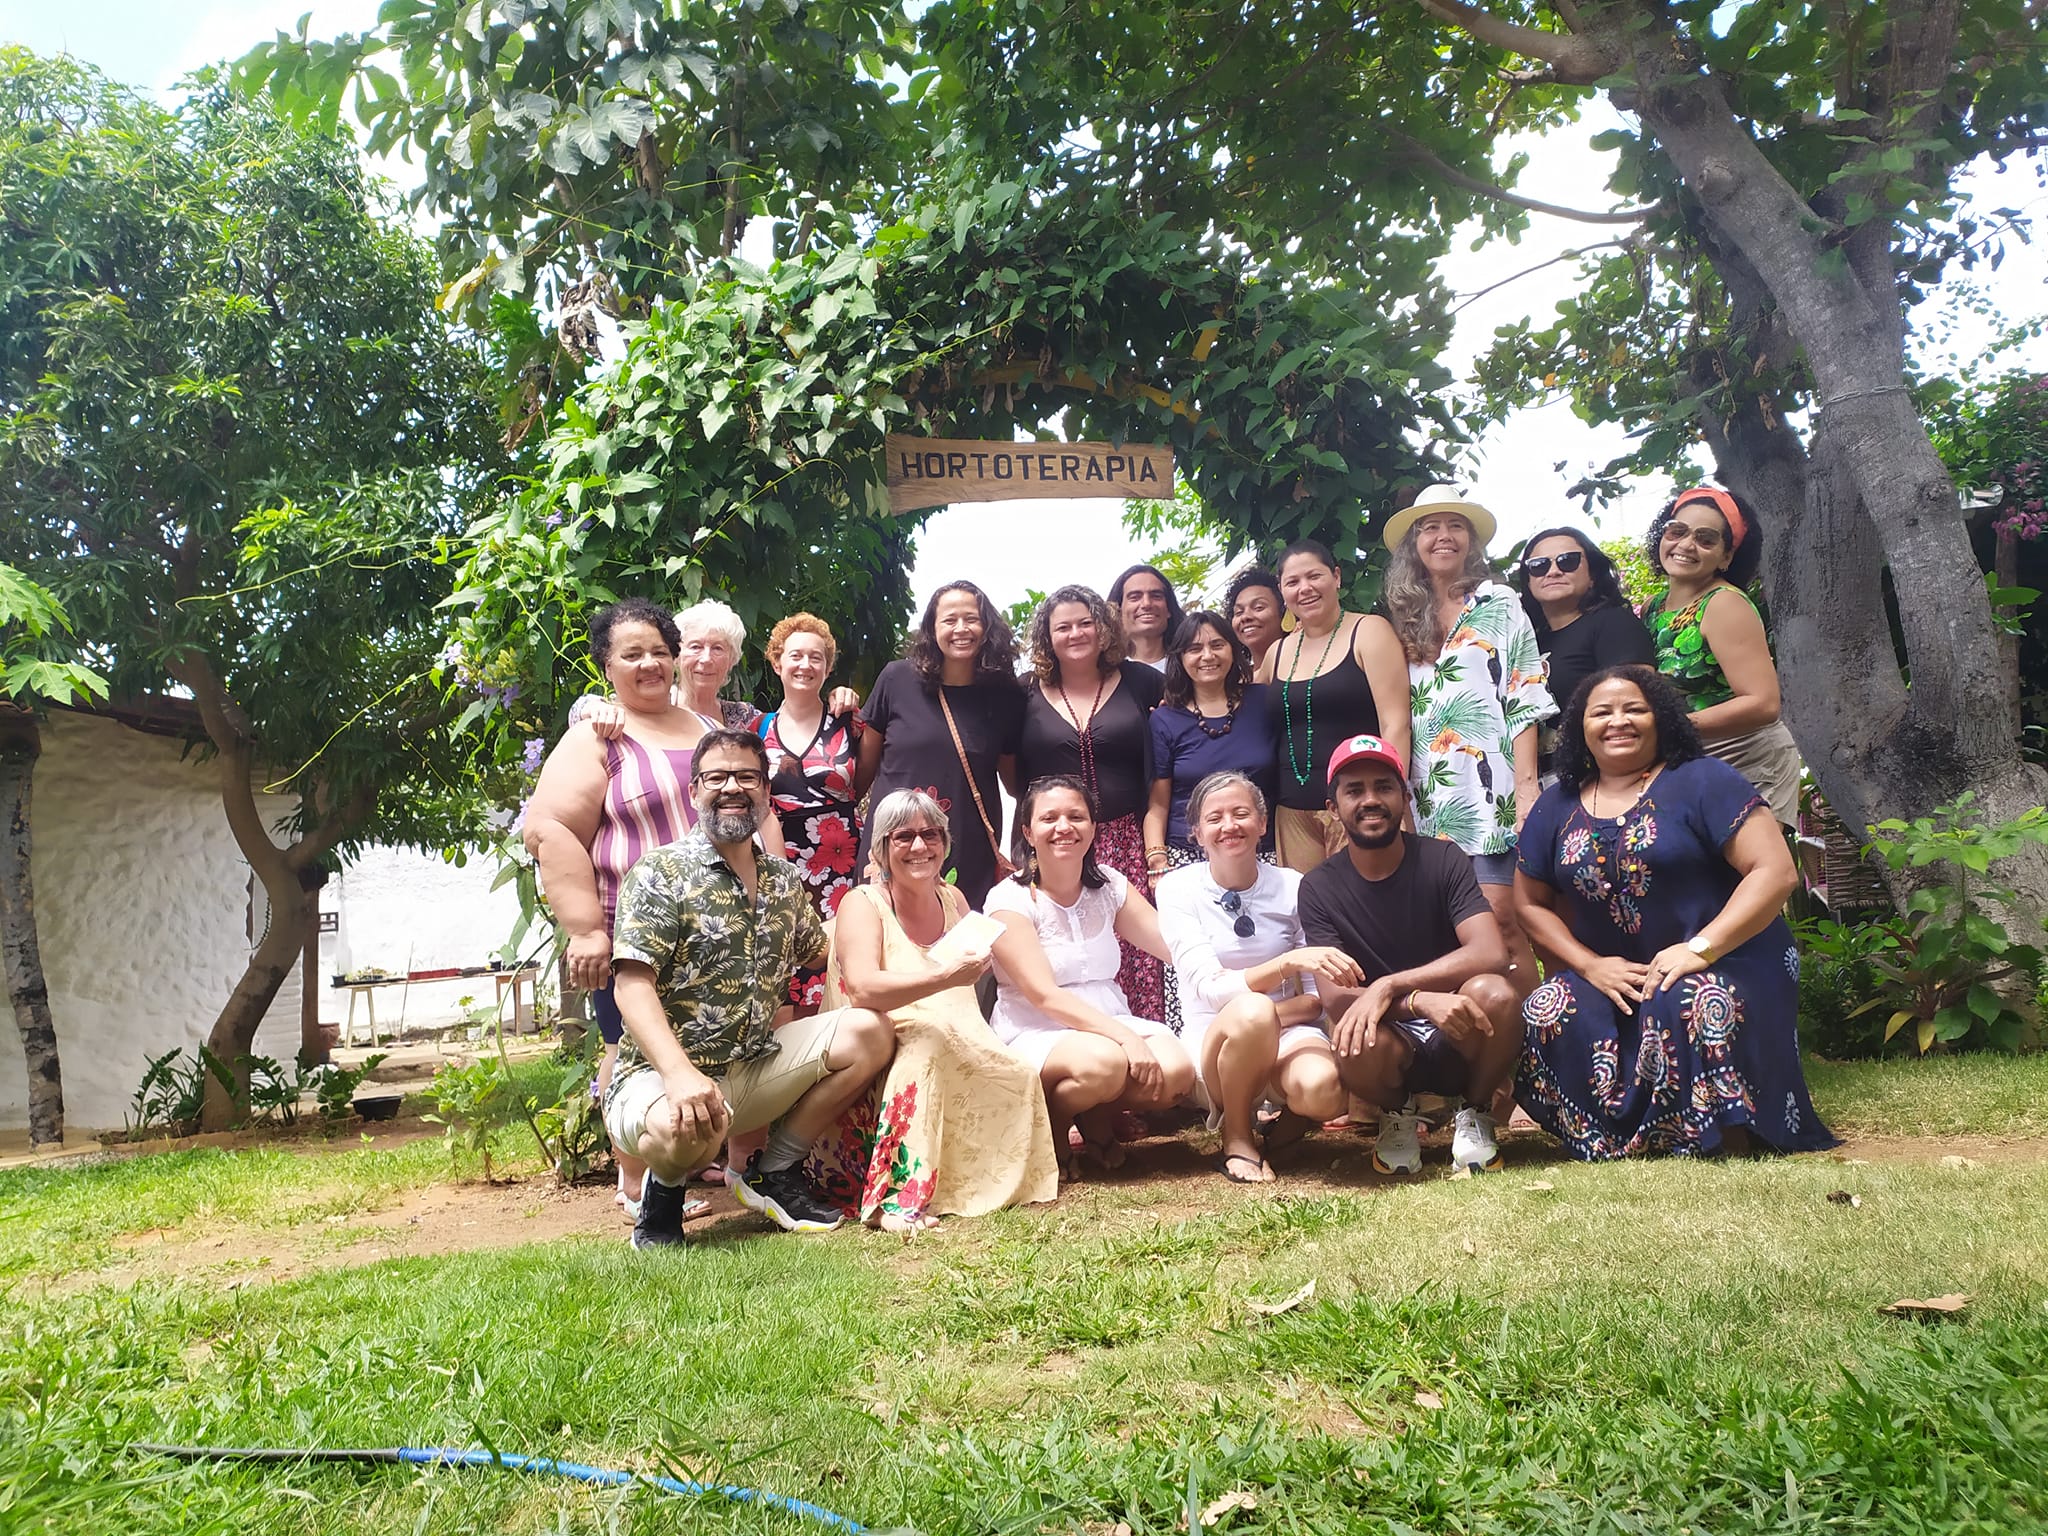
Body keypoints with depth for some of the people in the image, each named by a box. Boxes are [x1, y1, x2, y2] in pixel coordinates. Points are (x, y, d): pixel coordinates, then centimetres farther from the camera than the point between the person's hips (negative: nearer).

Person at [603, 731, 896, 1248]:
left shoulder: (785, 879, 10)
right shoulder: (660, 872, -9)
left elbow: (817, 953, 24)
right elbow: (633, 984, -18)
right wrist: (679, 1073, -32)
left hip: (756, 1066, 7)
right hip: (660, 1073, -6)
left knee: (870, 1031, -6)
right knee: (681, 1127, -40)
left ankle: (774, 1171, 7)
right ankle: (665, 1187, 1)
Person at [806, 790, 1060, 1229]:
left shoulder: (953, 900, 16)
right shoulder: (863, 904, -3)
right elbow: (862, 989, -22)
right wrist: (945, 977, -30)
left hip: (960, 1060, 6)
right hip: (883, 1058, -6)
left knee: (1020, 1075, -22)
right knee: (926, 1048, -37)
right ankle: (899, 1195, -36)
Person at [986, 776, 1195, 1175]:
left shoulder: (1109, 886, 8)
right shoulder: (1009, 900, -8)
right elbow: (1044, 995, -18)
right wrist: (1125, 1036, -29)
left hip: (1111, 1020, 5)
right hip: (1035, 1034, -5)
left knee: (1176, 1071, -25)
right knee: (1104, 1063, -36)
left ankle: (1098, 1119, 6)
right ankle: (1051, 1131, -2)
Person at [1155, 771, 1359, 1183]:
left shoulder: (1293, 887, -1)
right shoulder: (1178, 888, -5)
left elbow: (1318, 998, 2)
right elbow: (1210, 988, -17)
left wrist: (1276, 1013, -19)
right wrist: (1290, 962, -31)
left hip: (1287, 1033, 1)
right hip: (1213, 1040, -1)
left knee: (1321, 1089, -34)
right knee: (1250, 1012, -37)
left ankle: (1284, 1130, 4)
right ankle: (1237, 1140, -10)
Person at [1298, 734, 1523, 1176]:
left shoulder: (1443, 860, -6)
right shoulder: (1319, 888, -5)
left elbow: (1492, 954, -20)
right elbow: (1335, 997, -14)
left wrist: (1388, 986, -30)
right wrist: (1421, 1000, -32)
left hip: (1458, 1041, 0)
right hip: (1394, 1047, 0)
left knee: (1493, 993, -32)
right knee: (1356, 1039, -35)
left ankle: (1474, 1114, 0)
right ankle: (1397, 1115, 3)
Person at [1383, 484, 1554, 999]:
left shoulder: (1499, 606, 6)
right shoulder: (1407, 619, 16)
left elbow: (1525, 704, -1)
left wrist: (1526, 786, -10)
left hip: (1489, 790, -4)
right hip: (1428, 797, 4)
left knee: (1499, 920, -8)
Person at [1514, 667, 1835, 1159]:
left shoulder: (1702, 780, -3)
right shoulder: (1557, 806, 10)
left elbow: (1775, 870, -11)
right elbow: (1531, 903, 13)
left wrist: (1699, 949, -20)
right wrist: (1590, 965, -5)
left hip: (1721, 966, -3)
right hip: (1610, 976, 4)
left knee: (1695, 1007, -37)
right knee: (1546, 1016, -26)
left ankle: (1727, 1136, -12)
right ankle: (1606, 1137, -6)